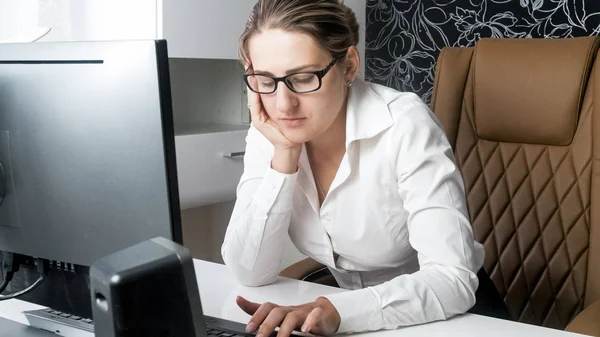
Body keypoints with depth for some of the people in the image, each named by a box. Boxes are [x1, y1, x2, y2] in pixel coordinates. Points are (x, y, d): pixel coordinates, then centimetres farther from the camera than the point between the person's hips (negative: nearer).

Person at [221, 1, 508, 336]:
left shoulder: (404, 125, -22)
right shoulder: (269, 133, -9)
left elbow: (453, 280, -27)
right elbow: (250, 272, -13)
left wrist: (336, 310, -40)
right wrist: (284, 154, -21)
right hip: (346, 303, 3)